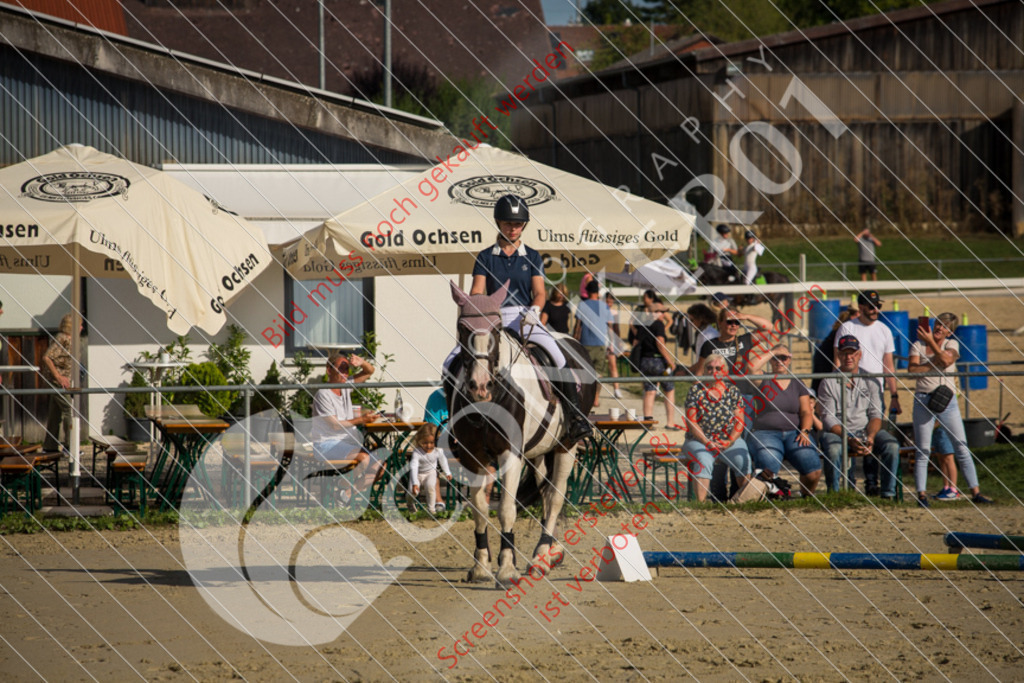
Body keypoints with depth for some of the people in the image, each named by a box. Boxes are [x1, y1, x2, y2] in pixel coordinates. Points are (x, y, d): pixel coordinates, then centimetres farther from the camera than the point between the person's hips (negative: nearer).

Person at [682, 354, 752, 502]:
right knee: (703, 462, -33)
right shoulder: (696, 390, 3)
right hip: (700, 440, -2)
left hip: (730, 440, 2)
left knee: (743, 460, -27)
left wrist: (730, 441, -13)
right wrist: (707, 442, -15)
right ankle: (701, 503, -37)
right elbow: (691, 421, -3)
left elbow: (740, 420, 4)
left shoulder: (732, 390, 8)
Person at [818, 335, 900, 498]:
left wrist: (870, 437, -17)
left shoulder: (870, 381, 9)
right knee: (833, 448, -37)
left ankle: (888, 495, -23)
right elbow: (828, 418, -6)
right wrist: (849, 440, -20)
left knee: (892, 445, -25)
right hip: (838, 432, -3)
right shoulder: (829, 382, 1)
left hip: (866, 430, 3)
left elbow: (876, 415, 4)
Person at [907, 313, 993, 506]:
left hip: (947, 401, 0)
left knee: (962, 448, -2)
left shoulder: (952, 344, 8)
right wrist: (933, 364, -10)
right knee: (922, 451, -1)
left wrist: (930, 341, -14)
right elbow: (912, 369, -6)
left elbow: (946, 360, -14)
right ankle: (921, 494, 3)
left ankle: (975, 492, 0)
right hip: (924, 401, 0)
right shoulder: (918, 345, 8)